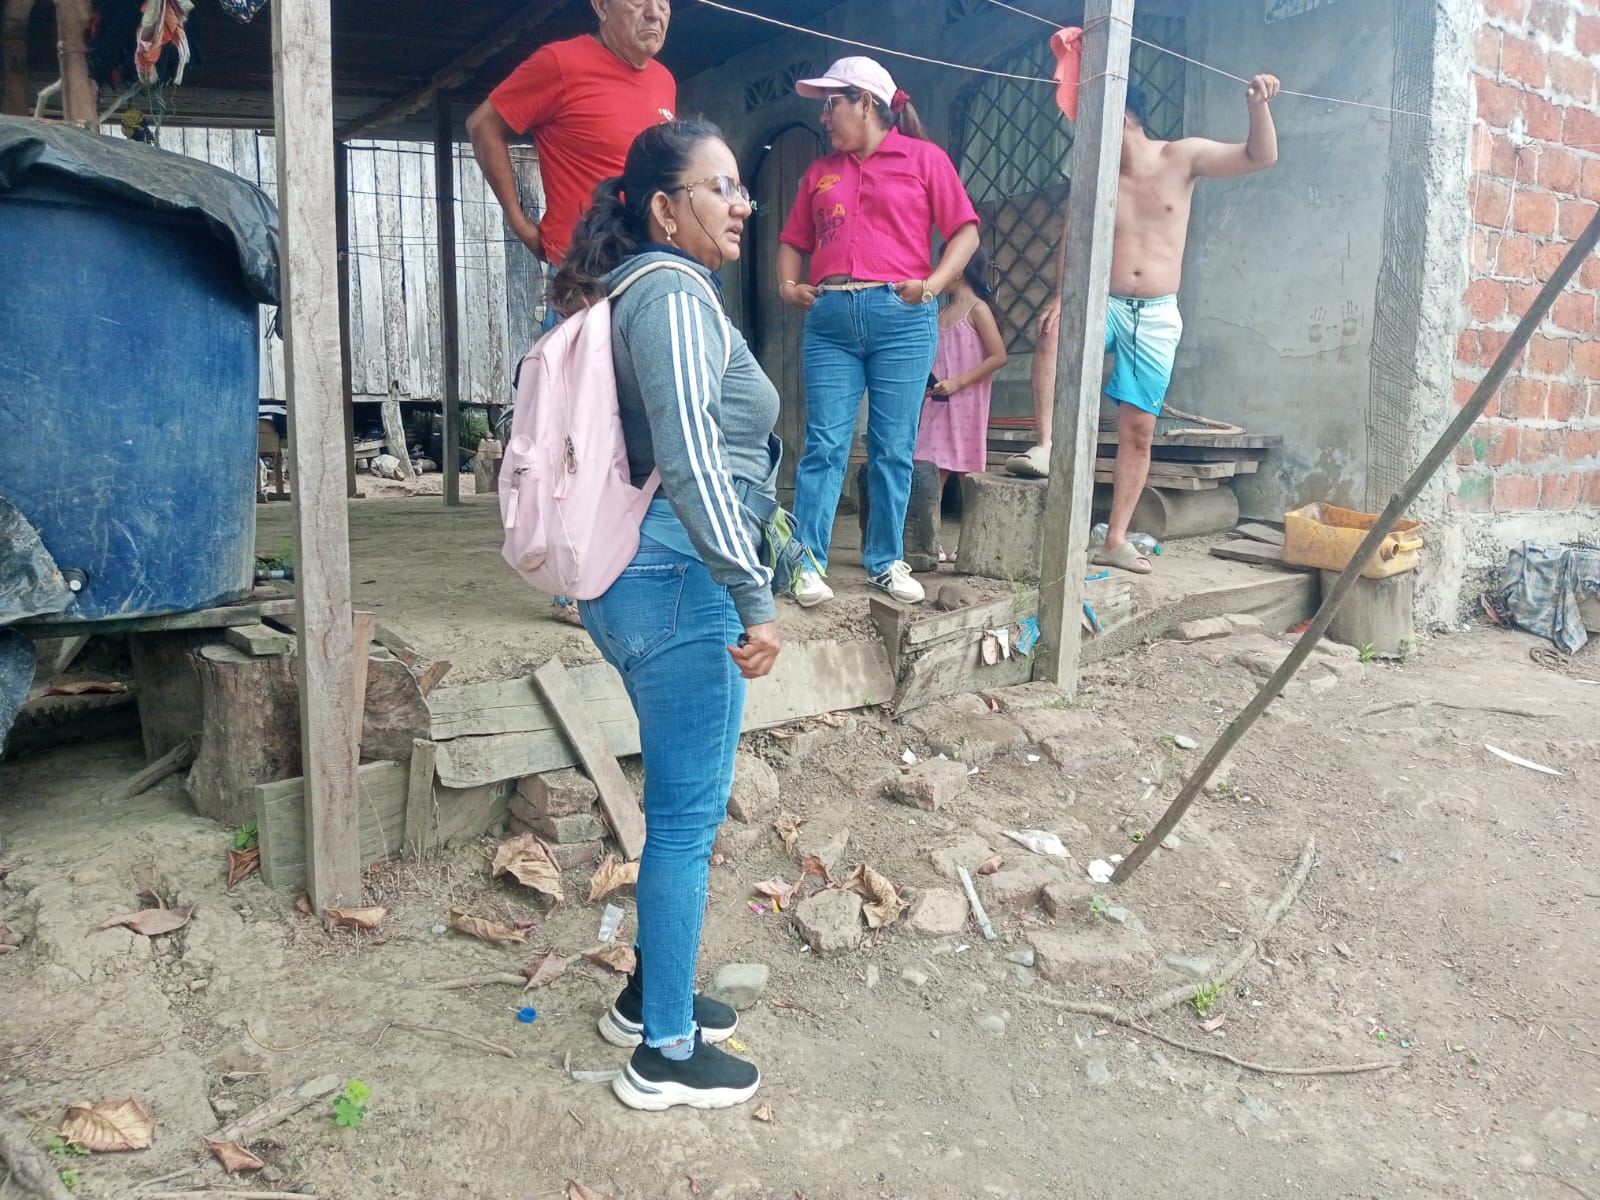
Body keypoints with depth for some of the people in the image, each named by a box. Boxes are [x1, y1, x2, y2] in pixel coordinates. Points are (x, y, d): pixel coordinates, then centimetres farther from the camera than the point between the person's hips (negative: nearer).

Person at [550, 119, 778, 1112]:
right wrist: (756, 599, -22)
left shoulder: (641, 295, 18)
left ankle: (651, 994, 35)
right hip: (679, 583, -10)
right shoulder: (677, 299, -14)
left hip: (638, 579, 10)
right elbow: (691, 462, -24)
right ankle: (666, 1056, 15)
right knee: (689, 815, 0)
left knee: (686, 804, 20)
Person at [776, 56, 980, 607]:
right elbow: (793, 241, 21)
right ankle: (809, 562, 1)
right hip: (829, 319, 3)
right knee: (824, 444, -2)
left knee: (893, 448, 2)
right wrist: (787, 284, 3)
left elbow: (965, 231, 3)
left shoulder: (923, 158, 7)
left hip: (900, 317, -3)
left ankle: (885, 561, 12)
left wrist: (932, 284, -10)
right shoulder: (819, 172, 19)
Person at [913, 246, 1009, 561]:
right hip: (936, 404, 7)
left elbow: (999, 357, -12)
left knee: (968, 472, -1)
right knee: (932, 475, 2)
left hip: (965, 405, -7)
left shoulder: (977, 310, -6)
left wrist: (959, 381, -16)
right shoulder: (942, 313, 15)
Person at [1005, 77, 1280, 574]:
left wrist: (1258, 104, -19)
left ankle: (1115, 540, 8)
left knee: (1138, 429, 1)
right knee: (1054, 329, -36)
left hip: (1158, 316, 0)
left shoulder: (1182, 157, 0)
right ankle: (1044, 445, -34)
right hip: (1104, 304, 0)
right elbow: (1072, 243, -2)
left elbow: (1260, 157, -1)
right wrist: (1063, 296, -19)